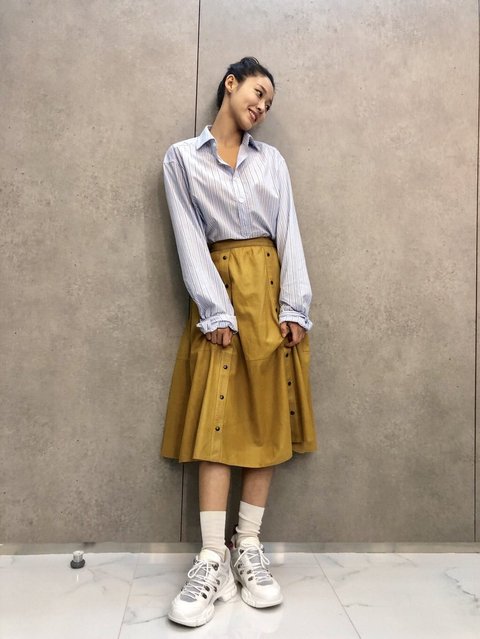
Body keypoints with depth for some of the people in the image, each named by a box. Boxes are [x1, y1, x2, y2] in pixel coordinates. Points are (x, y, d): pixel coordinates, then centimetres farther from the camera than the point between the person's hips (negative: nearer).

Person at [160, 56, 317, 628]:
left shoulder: (272, 159, 14)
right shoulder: (183, 156, 7)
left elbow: (289, 232, 5)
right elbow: (190, 238, -3)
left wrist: (294, 307, -6)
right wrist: (215, 309, -12)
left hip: (271, 288, 3)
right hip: (220, 288, -3)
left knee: (267, 417, 1)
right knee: (216, 418, -7)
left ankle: (248, 548, 12)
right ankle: (213, 560, -1)